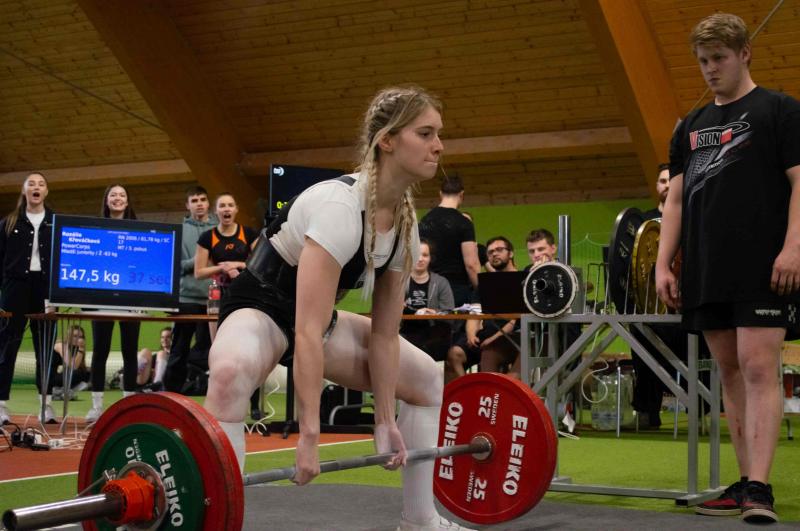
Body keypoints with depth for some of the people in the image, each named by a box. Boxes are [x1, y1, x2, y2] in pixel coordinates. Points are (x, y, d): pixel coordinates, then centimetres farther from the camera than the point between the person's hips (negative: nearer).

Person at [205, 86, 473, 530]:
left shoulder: (406, 224, -7)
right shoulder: (339, 206, -32)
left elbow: (384, 334, -1)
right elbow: (307, 330, -38)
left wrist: (385, 420, -2)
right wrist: (308, 436, -39)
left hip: (317, 316, 9)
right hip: (260, 306, -9)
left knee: (425, 379, 11)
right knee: (231, 375, -43)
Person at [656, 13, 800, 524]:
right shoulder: (691, 126, 19)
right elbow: (676, 199, 18)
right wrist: (664, 262, 9)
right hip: (706, 271, 6)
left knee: (758, 368, -13)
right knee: (731, 371, 8)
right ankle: (745, 482, 14)